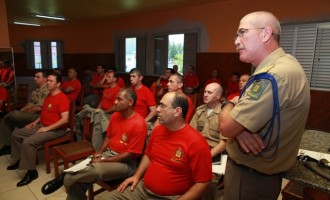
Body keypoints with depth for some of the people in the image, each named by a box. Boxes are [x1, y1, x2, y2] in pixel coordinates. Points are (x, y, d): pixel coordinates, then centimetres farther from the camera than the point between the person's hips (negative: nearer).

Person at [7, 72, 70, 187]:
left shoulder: (62, 98, -20)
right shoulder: (49, 96, 12)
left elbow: (65, 119, -28)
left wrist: (47, 128, -23)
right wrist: (36, 122, 10)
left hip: (55, 129, -10)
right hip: (41, 125, 10)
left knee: (28, 142, -26)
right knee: (16, 134, 11)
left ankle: (31, 172, -10)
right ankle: (21, 160, 26)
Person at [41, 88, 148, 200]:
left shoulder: (138, 124, -21)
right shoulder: (115, 116, 4)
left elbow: (131, 154, -19)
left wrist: (104, 161, -17)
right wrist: (99, 153, 0)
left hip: (125, 163, -7)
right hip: (108, 153, 7)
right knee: (77, 182, -11)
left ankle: (64, 178, -6)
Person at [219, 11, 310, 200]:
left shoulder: (274, 76, -30)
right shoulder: (284, 65, 5)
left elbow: (226, 127, -28)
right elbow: (239, 104, 6)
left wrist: (227, 106, -7)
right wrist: (238, 125, -15)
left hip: (249, 177, -9)